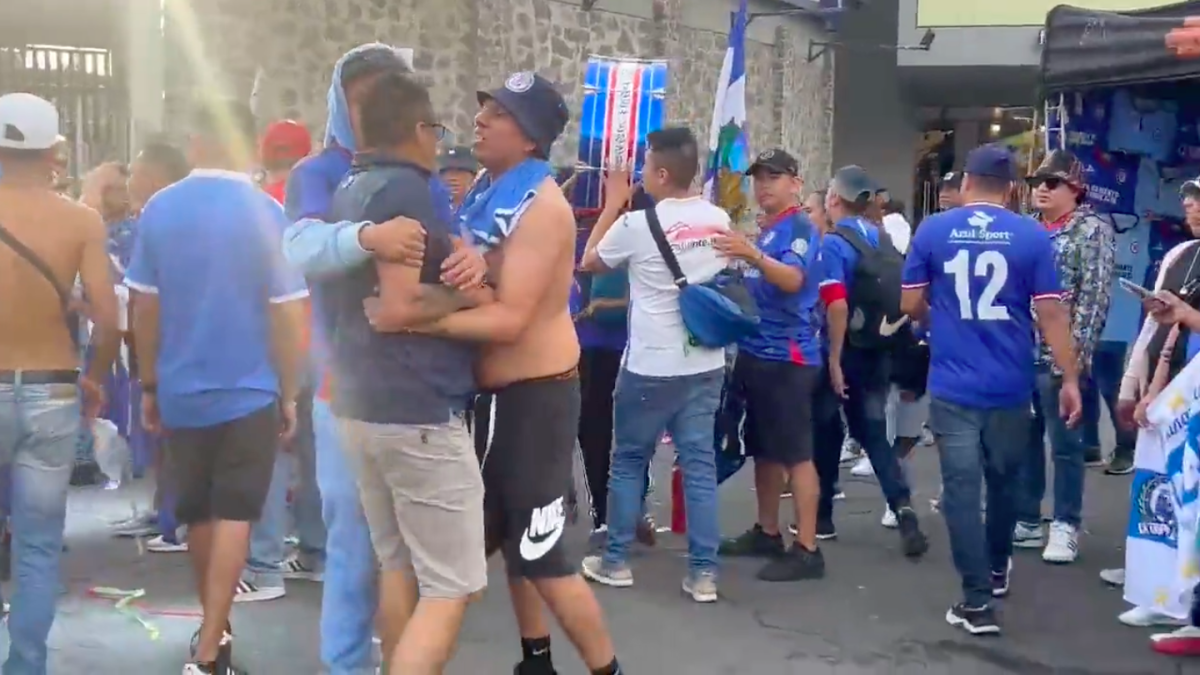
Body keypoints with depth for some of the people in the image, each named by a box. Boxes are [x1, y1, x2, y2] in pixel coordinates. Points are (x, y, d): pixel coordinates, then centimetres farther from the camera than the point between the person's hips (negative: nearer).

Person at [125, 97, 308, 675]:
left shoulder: (159, 210, -3)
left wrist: (149, 385, 11)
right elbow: (286, 316, -9)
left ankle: (213, 627, 33)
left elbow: (144, 309, 1)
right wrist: (290, 393, 1)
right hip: (250, 391, -3)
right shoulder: (268, 214, -10)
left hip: (180, 391, 3)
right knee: (233, 517, 2)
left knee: (197, 514, 18)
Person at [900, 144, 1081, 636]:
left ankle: (977, 601, -2)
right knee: (1003, 480, 21)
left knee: (961, 488, 0)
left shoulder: (932, 230, -2)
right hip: (1011, 385, 1)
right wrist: (1070, 379, 1)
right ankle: (998, 568, 41)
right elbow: (1050, 314, -6)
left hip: (953, 384, -1)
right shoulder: (1032, 235, -3)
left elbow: (911, 305, 3)